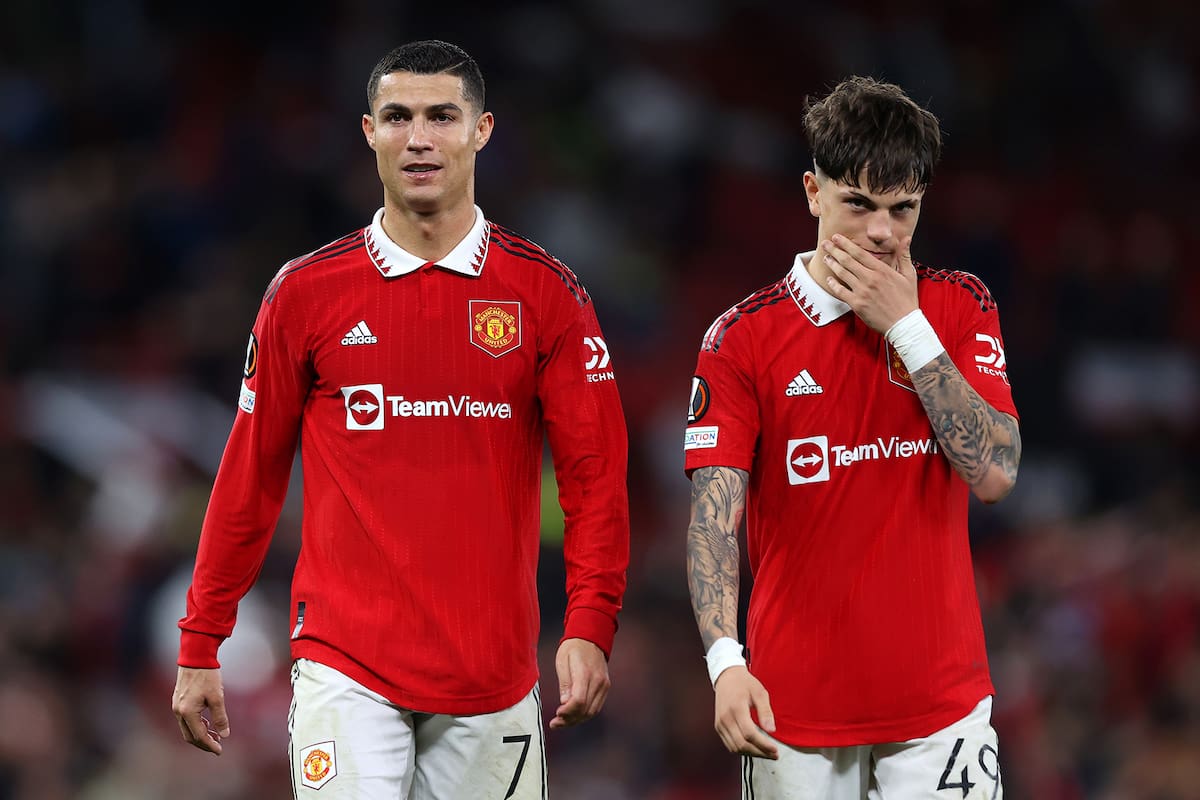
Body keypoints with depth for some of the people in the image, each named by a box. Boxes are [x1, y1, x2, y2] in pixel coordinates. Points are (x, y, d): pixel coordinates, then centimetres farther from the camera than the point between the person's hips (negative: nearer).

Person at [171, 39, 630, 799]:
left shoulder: (546, 293, 3)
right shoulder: (305, 293, 3)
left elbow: (595, 472, 0)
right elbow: (250, 475, 7)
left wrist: (589, 628, -12)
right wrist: (199, 648, 6)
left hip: (494, 672, 1)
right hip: (346, 668, -1)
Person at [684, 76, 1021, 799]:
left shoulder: (959, 307, 5)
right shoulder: (743, 337, -1)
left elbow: (994, 474, -8)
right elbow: (715, 516, -9)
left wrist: (907, 326, -11)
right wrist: (725, 661, -24)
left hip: (939, 703, 1)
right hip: (796, 704, -1)